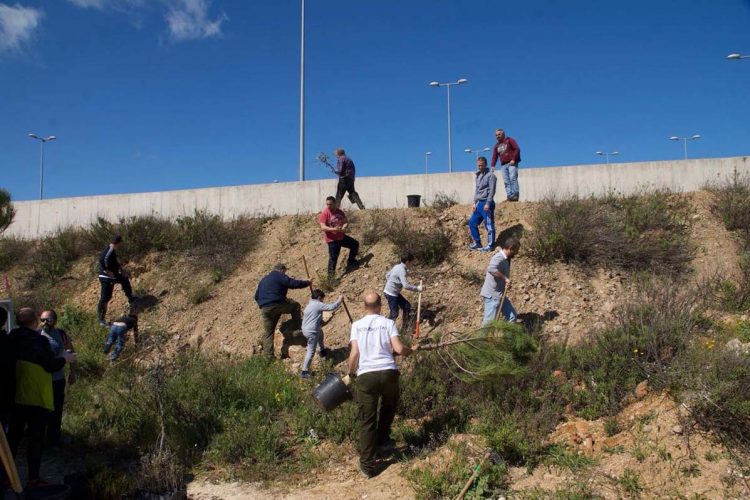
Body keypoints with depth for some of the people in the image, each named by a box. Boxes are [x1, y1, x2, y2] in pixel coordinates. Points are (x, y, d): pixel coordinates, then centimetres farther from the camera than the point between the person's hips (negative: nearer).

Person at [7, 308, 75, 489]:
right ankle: (33, 480, 6)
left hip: (16, 397, 6)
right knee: (35, 438, 2)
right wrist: (65, 358, 4)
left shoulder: (12, 339, 2)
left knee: (13, 435, 16)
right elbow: (51, 366, -14)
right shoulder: (39, 341, -17)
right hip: (37, 398, -6)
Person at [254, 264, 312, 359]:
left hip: (265, 309, 6)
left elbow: (256, 296, 30)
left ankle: (269, 356, 6)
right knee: (295, 306, 19)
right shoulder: (280, 276, 2)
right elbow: (294, 284, -7)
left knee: (268, 333, 12)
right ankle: (297, 329, 14)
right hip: (278, 304, -6)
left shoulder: (264, 279, 26)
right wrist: (307, 283, 7)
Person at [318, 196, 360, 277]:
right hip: (332, 239, -7)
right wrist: (333, 229, -39)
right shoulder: (324, 213, -16)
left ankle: (351, 261, 36)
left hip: (342, 236, 7)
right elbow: (323, 227, -24)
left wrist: (344, 227, -21)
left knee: (355, 244, 19)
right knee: (333, 258, -10)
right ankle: (330, 275, 0)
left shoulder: (340, 212, 3)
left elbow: (345, 222, 5)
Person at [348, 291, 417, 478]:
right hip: (388, 373, 0)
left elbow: (354, 352, -1)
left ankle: (368, 466, 10)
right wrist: (412, 350, 16)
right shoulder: (389, 323, 4)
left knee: (367, 421, 7)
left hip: (365, 376, 0)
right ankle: (383, 438, 39)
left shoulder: (357, 325, 8)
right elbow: (399, 349, -5)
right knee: (389, 405, 33)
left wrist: (351, 373, 14)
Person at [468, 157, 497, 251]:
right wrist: (475, 203, 16)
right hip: (479, 203, 9)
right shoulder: (478, 176, 17)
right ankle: (477, 243, 20)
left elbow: (491, 190, -14)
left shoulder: (490, 176, -7)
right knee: (472, 222, 10)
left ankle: (490, 246, 0)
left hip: (486, 203, -9)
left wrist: (488, 204, -20)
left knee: (489, 225, -5)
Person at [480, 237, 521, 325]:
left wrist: (507, 283, -1)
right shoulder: (499, 258, -20)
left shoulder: (505, 259, 10)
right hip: (492, 295, -10)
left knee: (512, 315, 15)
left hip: (500, 294, 10)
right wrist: (505, 278, -32)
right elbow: (491, 269, -41)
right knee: (489, 322, -5)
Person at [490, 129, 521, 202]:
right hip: (503, 165, 6)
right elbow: (494, 157, 17)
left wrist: (513, 159, -14)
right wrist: (493, 166, 1)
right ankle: (510, 196, -11)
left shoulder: (510, 140, 7)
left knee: (513, 178, -17)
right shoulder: (496, 146, 23)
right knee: (506, 181, -6)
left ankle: (515, 195, -21)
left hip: (512, 163, -5)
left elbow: (517, 149, -4)